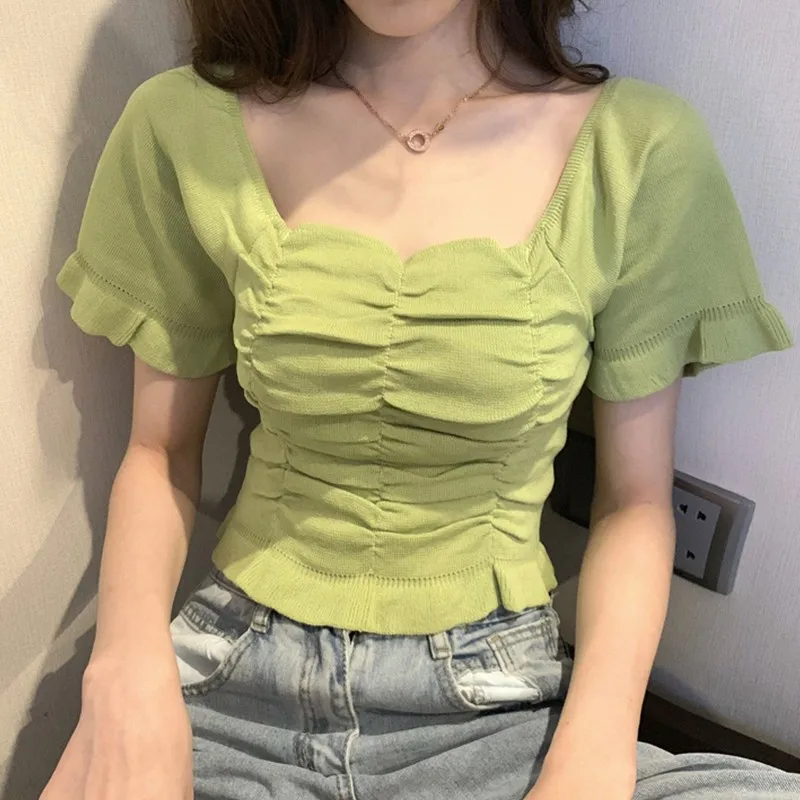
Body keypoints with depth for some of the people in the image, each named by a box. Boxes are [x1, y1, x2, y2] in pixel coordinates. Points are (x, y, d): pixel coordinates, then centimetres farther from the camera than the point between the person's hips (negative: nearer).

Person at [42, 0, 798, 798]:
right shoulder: (187, 128, -5)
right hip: (234, 683, 1)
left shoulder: (641, 151, -9)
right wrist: (130, 677, -15)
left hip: (492, 698, 0)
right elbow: (159, 452, 3)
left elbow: (635, 498, -2)